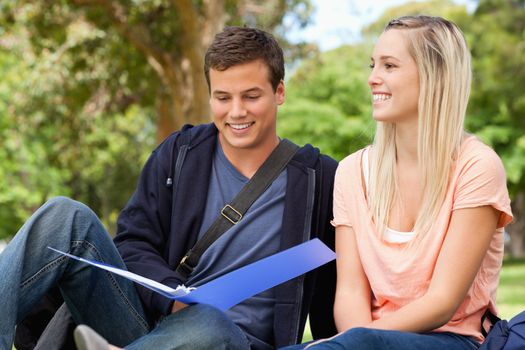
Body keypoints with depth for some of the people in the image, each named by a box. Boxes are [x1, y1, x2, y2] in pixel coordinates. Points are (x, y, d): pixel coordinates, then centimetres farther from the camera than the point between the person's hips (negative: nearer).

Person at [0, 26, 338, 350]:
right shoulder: (180, 154, 12)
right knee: (67, 216, -19)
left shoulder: (319, 180, 5)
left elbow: (331, 299, 11)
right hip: (152, 317, 3)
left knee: (207, 323, -41)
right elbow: (133, 244, 5)